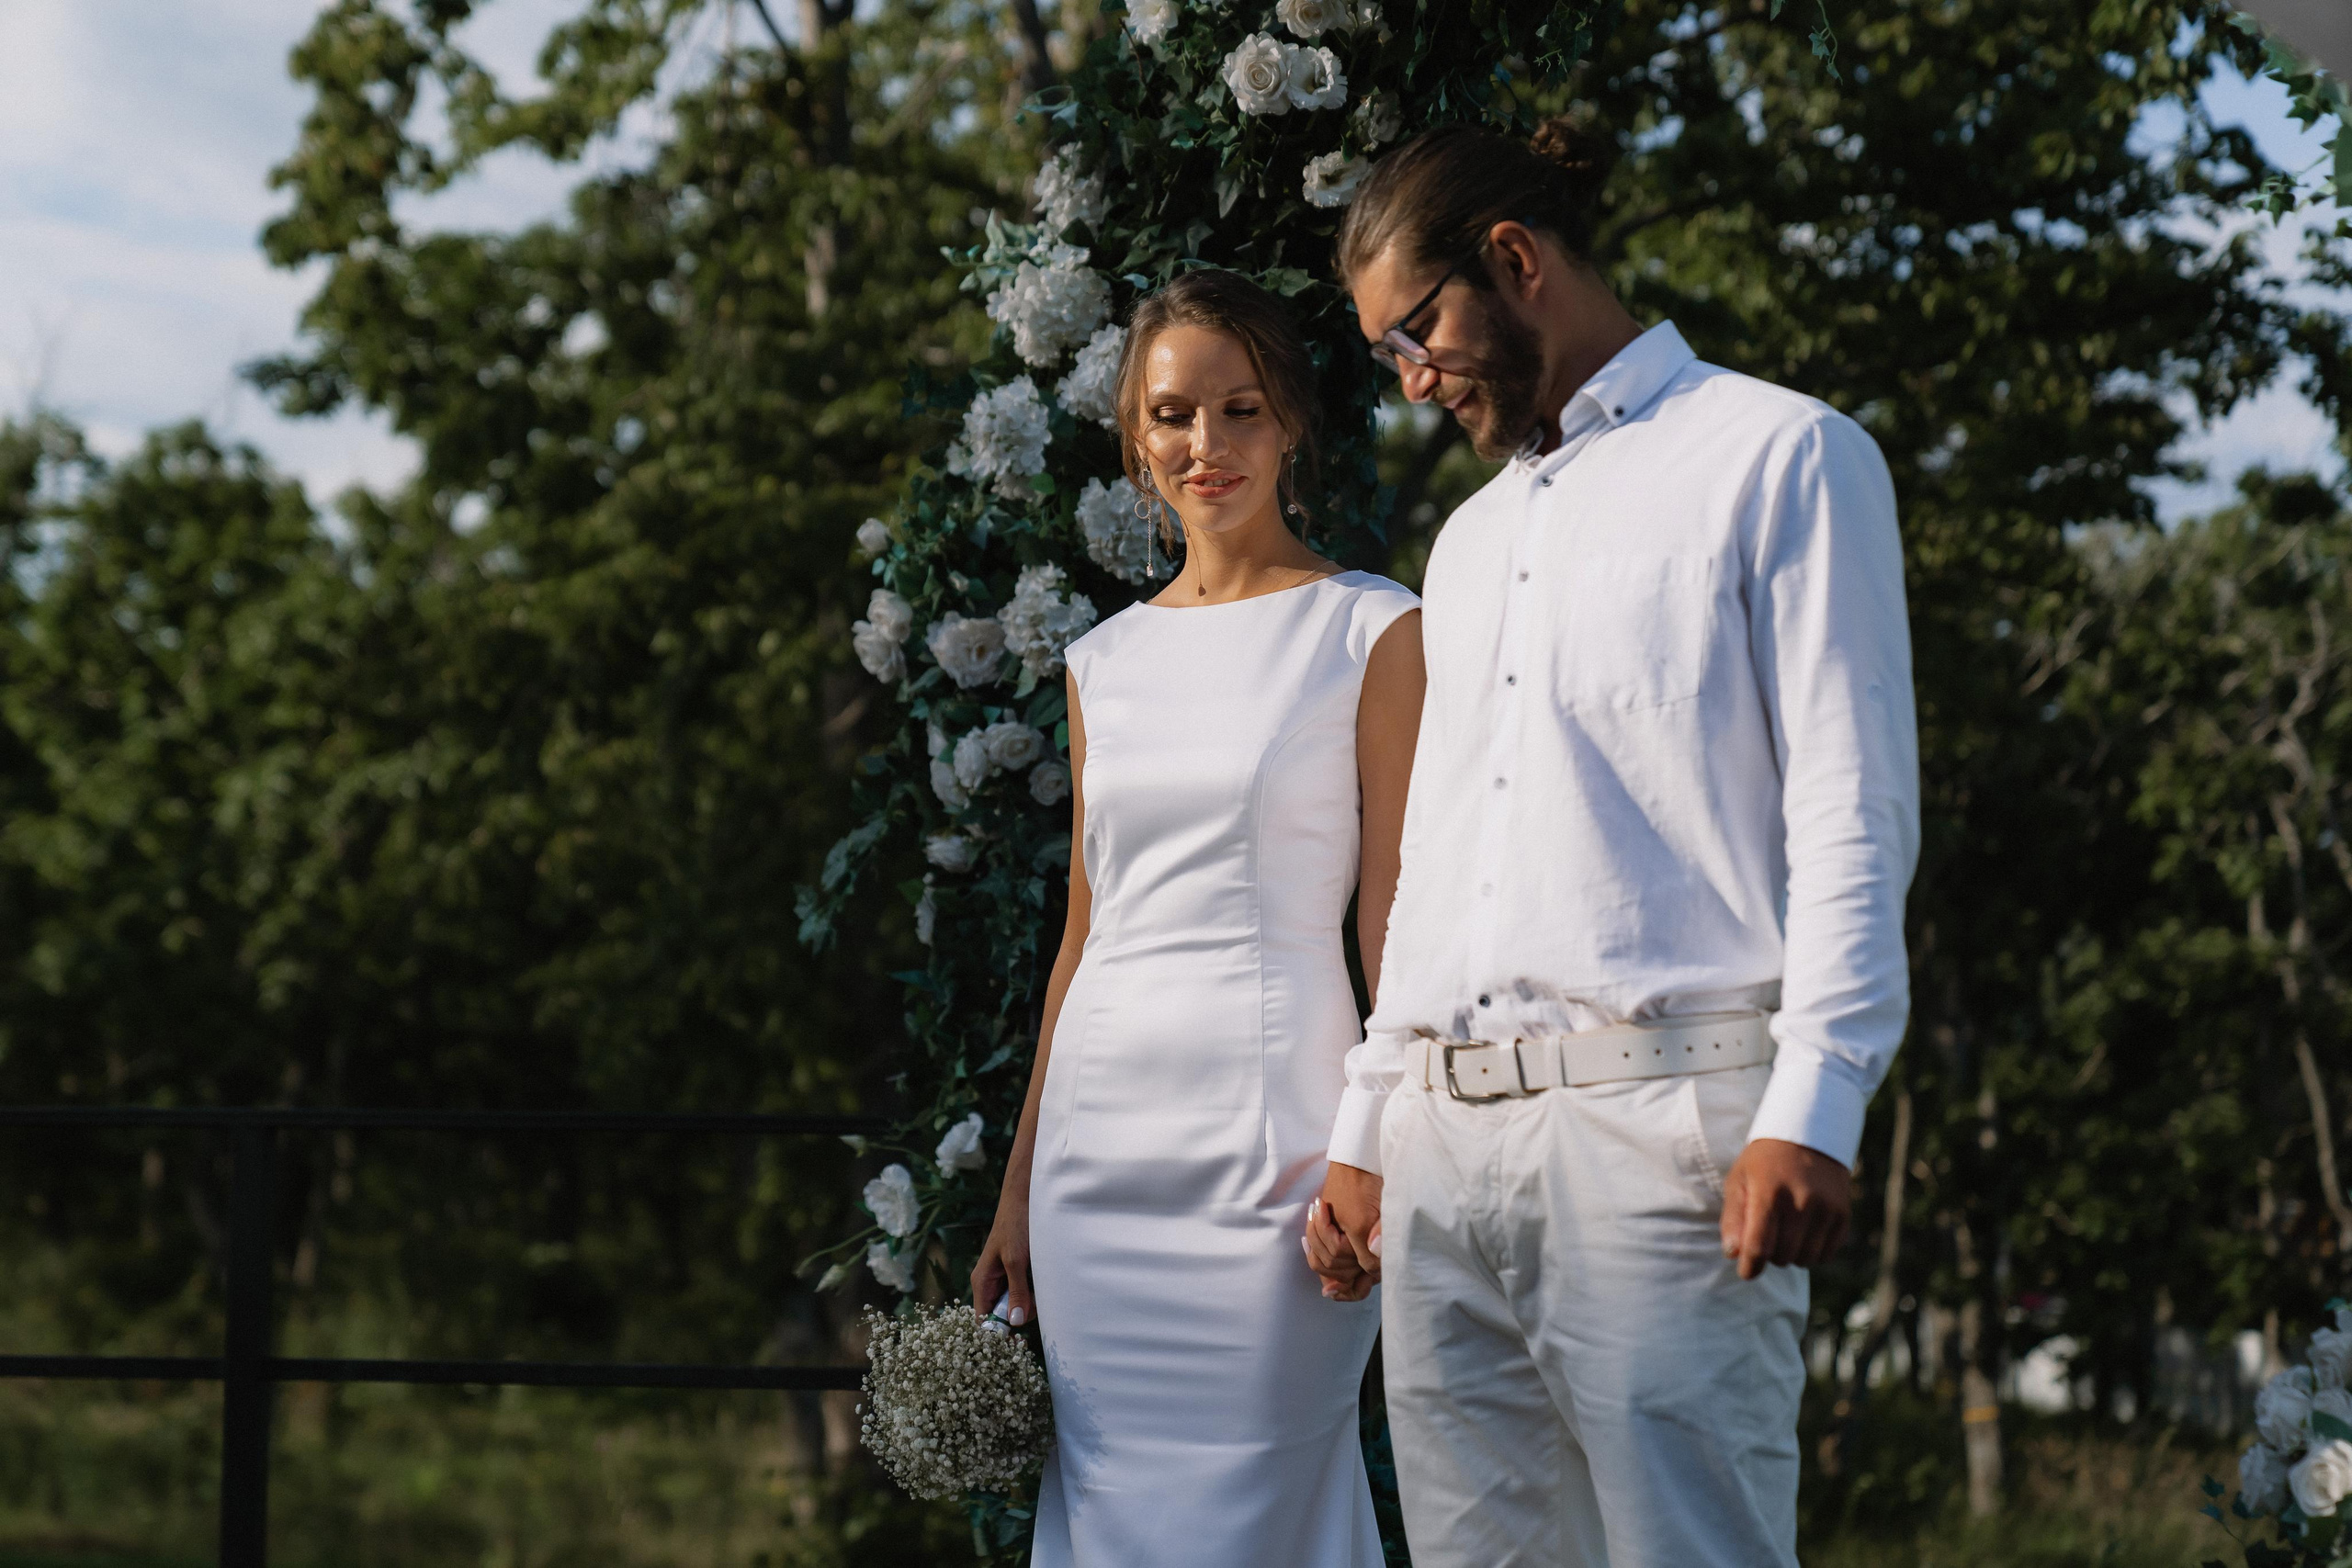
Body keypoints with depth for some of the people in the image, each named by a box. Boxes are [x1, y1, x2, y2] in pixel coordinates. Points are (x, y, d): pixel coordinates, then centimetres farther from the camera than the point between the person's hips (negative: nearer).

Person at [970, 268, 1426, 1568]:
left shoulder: (1369, 631, -1)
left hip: (1271, 1126, -5)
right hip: (1103, 1134, 5)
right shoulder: (1106, 658, 14)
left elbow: (1397, 923, -4)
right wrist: (1020, 1181, 15)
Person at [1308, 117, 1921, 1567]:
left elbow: (1852, 810, -5)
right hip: (1446, 1140, 7)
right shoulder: (1471, 541, 27)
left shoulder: (1782, 457, 4)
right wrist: (1365, 1124, 19)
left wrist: (1810, 1110, -15)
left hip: (1655, 1115, -7)